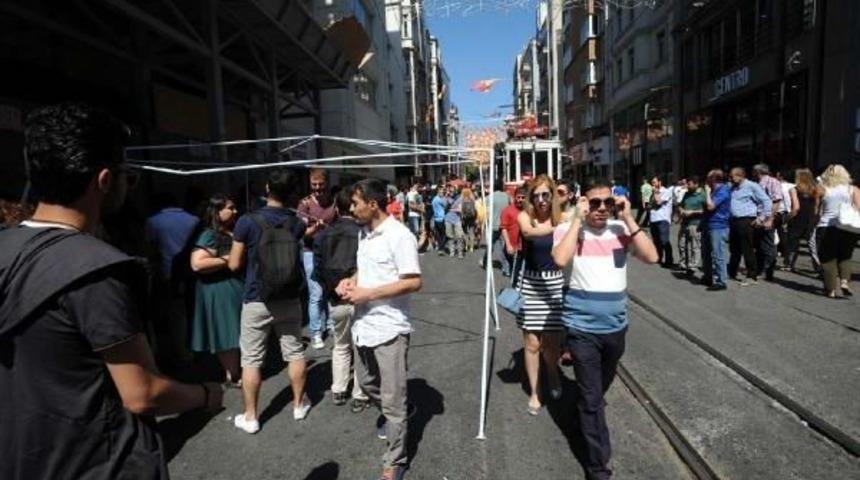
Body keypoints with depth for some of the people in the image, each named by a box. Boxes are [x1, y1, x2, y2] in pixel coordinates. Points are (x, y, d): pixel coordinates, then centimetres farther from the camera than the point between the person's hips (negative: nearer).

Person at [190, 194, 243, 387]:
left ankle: (236, 371, 28)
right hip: (220, 291, -8)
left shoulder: (234, 232, 11)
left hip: (236, 287, 9)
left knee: (235, 333, 15)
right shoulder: (209, 235, -14)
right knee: (227, 334, 2)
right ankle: (232, 376, 15)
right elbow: (197, 264, -25)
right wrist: (227, 259, -22)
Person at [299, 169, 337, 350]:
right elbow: (303, 233, -11)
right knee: (316, 294, -3)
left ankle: (330, 324, 28)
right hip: (312, 253, -3)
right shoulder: (305, 203, -6)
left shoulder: (334, 202, 3)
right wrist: (314, 228, -30)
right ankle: (316, 333, 7)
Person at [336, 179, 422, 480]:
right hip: (363, 325, 8)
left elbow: (414, 282, -20)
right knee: (367, 385, 25)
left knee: (393, 400, 5)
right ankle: (392, 416, 53)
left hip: (389, 329, -8)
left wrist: (368, 294, -21)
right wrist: (352, 281, -1)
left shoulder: (399, 236, -17)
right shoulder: (364, 234, 9)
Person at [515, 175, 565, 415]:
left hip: (556, 283, 1)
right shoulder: (525, 216, -7)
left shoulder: (562, 217, -3)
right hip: (530, 284, -1)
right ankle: (534, 392, 25)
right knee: (532, 343, 6)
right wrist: (558, 227, -45)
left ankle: (553, 375, 44)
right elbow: (529, 232, -32)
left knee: (552, 340, 12)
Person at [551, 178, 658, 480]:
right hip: (582, 328, -4)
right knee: (591, 398, 3)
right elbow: (560, 260, -28)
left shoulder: (621, 229, 0)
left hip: (616, 326, 4)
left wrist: (628, 219, -14)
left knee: (600, 389, 27)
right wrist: (577, 220, -21)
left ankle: (585, 414, 57)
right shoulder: (568, 229, -8)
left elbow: (652, 257, -12)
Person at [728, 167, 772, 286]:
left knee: (747, 250, -6)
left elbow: (767, 201, -9)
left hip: (746, 221, -7)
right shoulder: (733, 188, 15)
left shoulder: (751, 186, -6)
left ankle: (752, 277, 1)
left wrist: (762, 218, -11)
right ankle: (731, 272, 26)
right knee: (734, 249, 15)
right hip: (734, 221, 7)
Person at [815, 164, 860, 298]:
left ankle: (833, 289, 7)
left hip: (827, 228, -2)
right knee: (845, 257, 21)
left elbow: (817, 212, 4)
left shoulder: (822, 190, 3)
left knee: (828, 259, 8)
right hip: (848, 228, 2)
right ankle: (845, 281, 3)